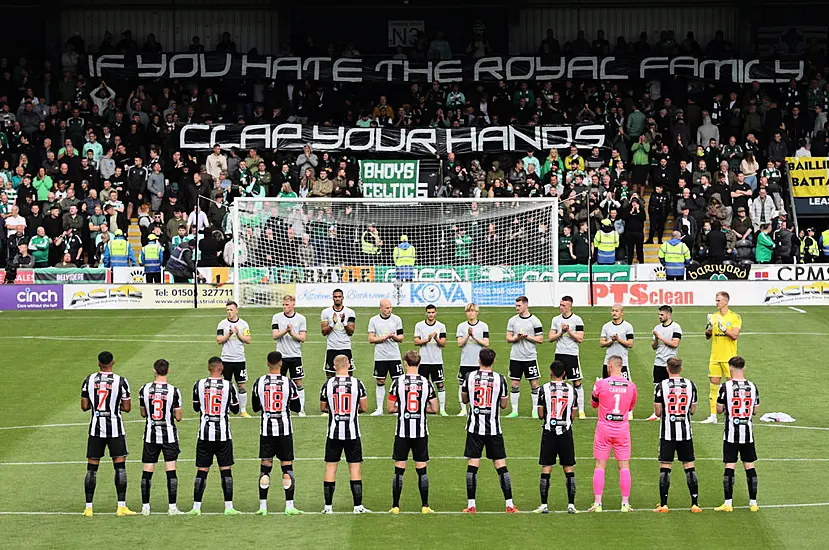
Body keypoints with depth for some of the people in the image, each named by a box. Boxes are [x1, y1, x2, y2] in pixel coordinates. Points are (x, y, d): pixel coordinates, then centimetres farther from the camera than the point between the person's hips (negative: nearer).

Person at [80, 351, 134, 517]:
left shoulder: (89, 380, 0)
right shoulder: (120, 381, -7)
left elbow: (84, 406, 3)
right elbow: (127, 408, -4)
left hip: (95, 428, 2)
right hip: (115, 428, -2)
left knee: (92, 467, 7)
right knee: (120, 466, 1)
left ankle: (88, 507, 7)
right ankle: (121, 506, -4)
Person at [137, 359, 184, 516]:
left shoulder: (145, 389, -3)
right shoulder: (173, 391, -10)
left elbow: (143, 413, 7)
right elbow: (178, 417, -7)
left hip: (150, 435, 2)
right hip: (169, 435, -2)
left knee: (147, 472, 7)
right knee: (171, 471, 0)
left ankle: (145, 507, 9)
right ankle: (172, 507, -1)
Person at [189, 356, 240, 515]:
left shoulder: (199, 385, -1)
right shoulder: (228, 385, -5)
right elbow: (235, 410, 6)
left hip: (204, 433, 1)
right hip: (223, 434, -1)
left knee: (202, 471, 5)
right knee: (225, 470, 4)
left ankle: (196, 507, 4)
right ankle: (229, 507, 3)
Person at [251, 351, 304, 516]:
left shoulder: (259, 383, -2)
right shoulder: (288, 383, -6)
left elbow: (255, 408, 8)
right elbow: (296, 408, 2)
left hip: (266, 429, 1)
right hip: (284, 429, -1)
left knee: (265, 467, 6)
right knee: (287, 466, 4)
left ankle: (263, 506, 4)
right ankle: (289, 506, 1)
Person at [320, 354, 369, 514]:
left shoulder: (328, 384, -3)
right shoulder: (357, 384, -6)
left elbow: (322, 407, 6)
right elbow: (364, 407, -1)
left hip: (333, 433, 1)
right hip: (352, 432, -1)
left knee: (331, 467, 7)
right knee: (355, 467, 4)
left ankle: (328, 506, 8)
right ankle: (358, 505, 2)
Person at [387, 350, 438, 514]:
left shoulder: (398, 382, -5)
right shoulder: (426, 382, -1)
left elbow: (390, 408, -4)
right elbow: (434, 408, 1)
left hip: (402, 431, -1)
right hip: (421, 431, 1)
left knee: (399, 470, 4)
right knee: (421, 469, 7)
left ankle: (395, 506, 4)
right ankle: (425, 506, 8)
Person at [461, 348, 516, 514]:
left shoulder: (470, 377, -3)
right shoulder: (500, 379, -5)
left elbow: (464, 399, 12)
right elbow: (503, 405, 4)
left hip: (474, 427, 0)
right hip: (494, 428, 0)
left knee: (472, 465, 2)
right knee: (501, 465, 4)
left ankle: (471, 505, -1)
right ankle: (509, 504, 4)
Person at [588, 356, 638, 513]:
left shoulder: (601, 384, -8)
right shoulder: (631, 386, -1)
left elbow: (594, 404, 9)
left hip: (604, 429, -2)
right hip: (623, 430, 2)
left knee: (600, 466, 3)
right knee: (624, 466, 6)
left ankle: (597, 503, -1)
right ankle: (625, 503, 5)